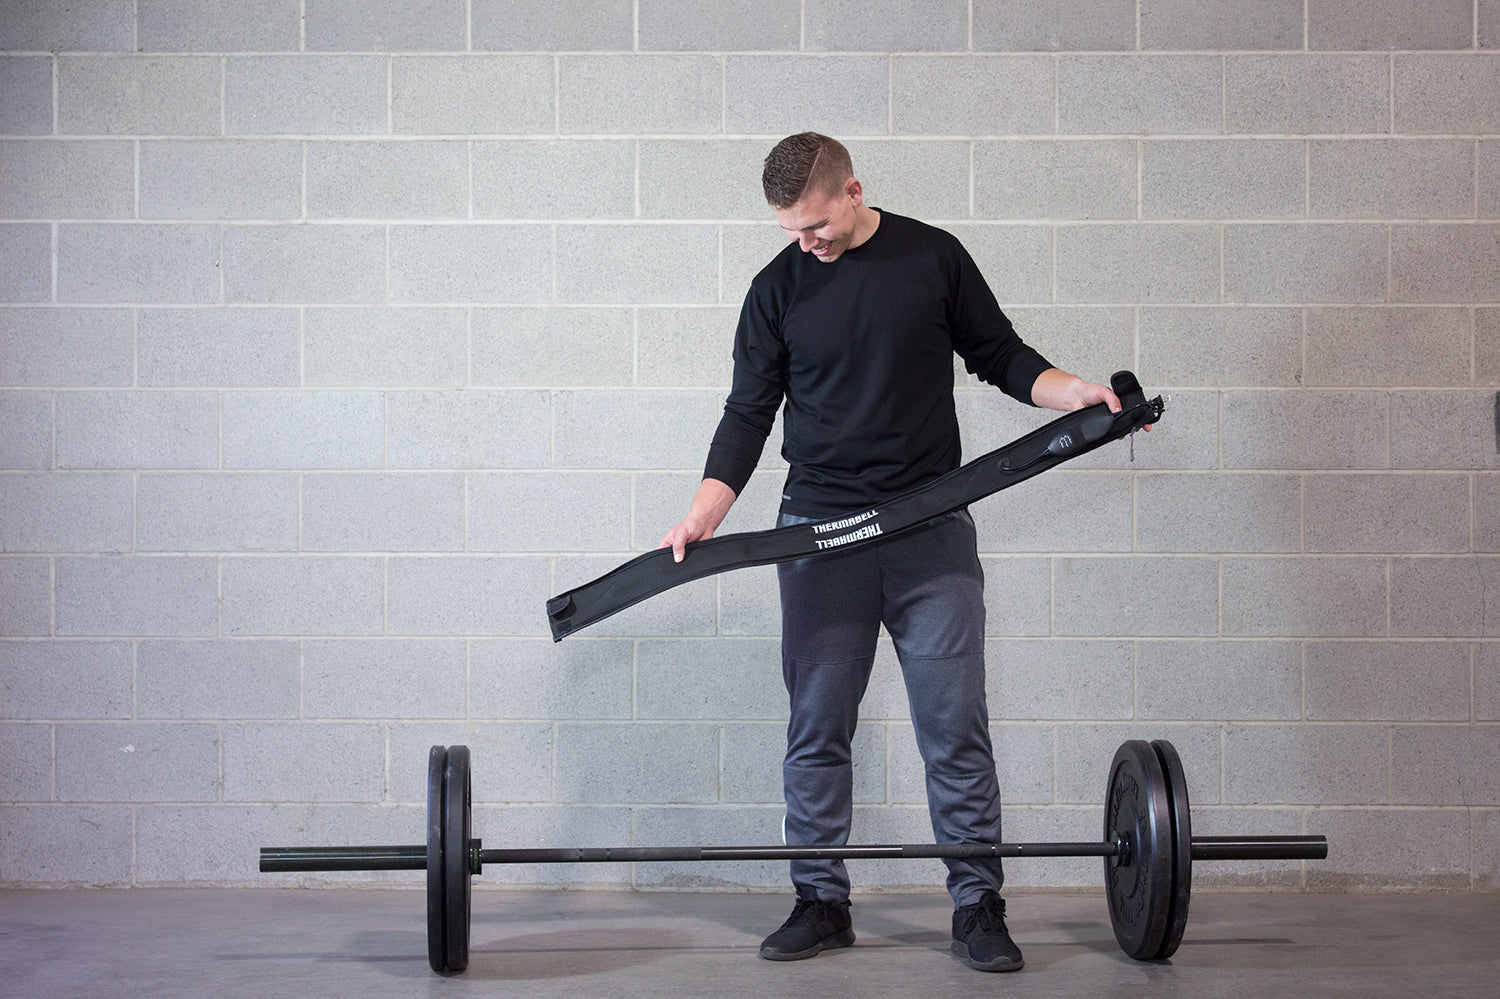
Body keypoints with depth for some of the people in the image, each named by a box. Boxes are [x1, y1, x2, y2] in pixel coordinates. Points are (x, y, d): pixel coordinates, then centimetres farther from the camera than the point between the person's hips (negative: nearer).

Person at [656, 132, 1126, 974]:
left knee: (956, 726, -2)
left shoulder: (933, 257, 2)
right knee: (817, 729, 2)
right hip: (820, 533, 1)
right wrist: (703, 515, -7)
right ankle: (822, 903, 12)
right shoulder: (779, 288, 4)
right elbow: (750, 412, 5)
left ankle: (979, 906, 5)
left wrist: (1077, 392, -7)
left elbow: (999, 355, 10)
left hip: (932, 532, -1)